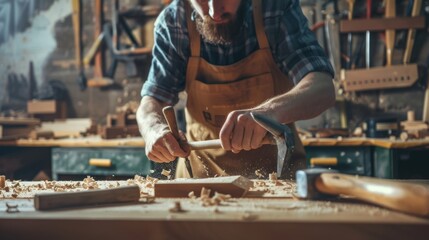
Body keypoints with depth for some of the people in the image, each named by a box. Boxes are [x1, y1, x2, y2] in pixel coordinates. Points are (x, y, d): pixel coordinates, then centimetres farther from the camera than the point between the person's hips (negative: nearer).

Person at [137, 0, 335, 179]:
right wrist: (154, 129, -31)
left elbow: (322, 88, -23)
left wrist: (271, 110, -44)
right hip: (202, 169, 0)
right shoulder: (172, 21, -9)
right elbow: (152, 101, -7)